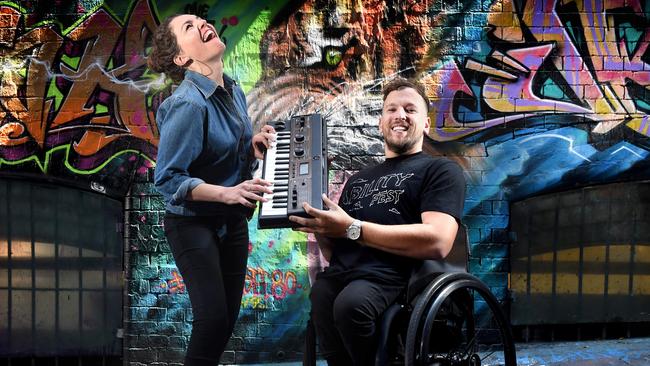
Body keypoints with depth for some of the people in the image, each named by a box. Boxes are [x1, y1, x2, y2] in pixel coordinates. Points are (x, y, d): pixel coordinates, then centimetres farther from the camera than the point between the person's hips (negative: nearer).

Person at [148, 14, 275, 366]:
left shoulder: (234, 92, 2)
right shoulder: (187, 104, -23)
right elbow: (167, 179, -23)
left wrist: (254, 146, -5)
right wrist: (227, 193, -32)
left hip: (232, 221, 7)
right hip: (193, 223, -7)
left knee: (228, 317, 12)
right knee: (213, 317, -8)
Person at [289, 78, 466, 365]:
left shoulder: (441, 170, 11)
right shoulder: (358, 179, 31)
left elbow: (437, 242, -8)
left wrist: (352, 229, -10)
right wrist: (319, 225, 7)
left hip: (389, 279, -4)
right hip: (339, 277, 4)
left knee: (352, 302, -37)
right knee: (319, 293, -32)